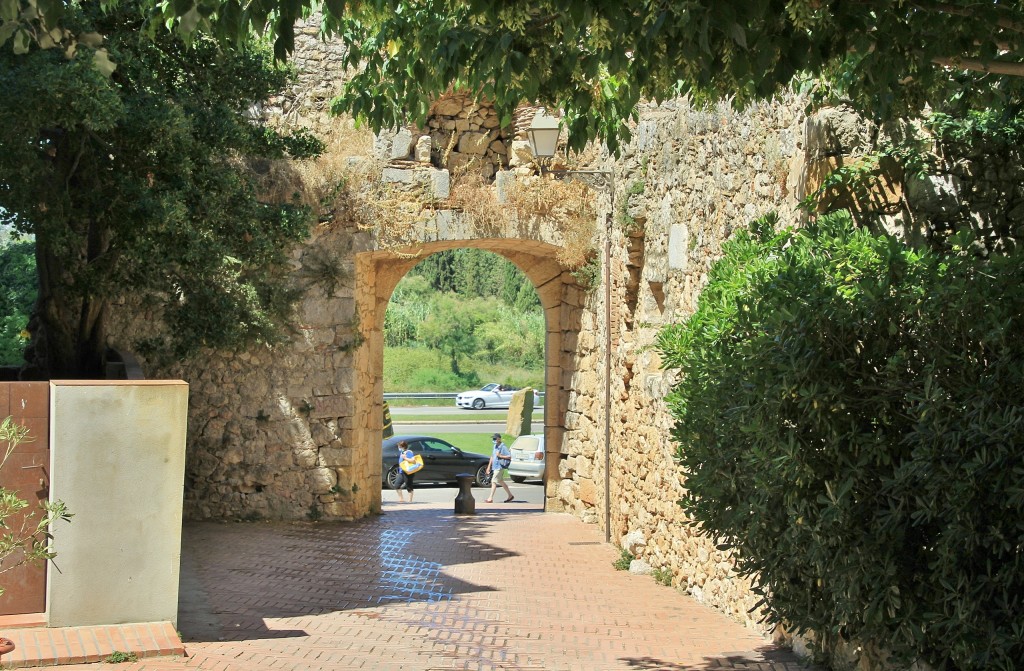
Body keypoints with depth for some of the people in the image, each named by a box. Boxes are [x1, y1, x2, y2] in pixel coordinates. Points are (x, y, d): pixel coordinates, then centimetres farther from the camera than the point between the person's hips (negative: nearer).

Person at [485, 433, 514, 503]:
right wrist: (489, 466, 17)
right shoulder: (495, 446, 13)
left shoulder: (503, 447, -14)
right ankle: (510, 495, 27)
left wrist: (500, 456, -20)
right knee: (501, 482, 16)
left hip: (500, 467, -9)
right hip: (495, 467, 9)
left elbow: (509, 456, -17)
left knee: (494, 482, -11)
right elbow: (492, 456, 20)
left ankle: (491, 498, -9)